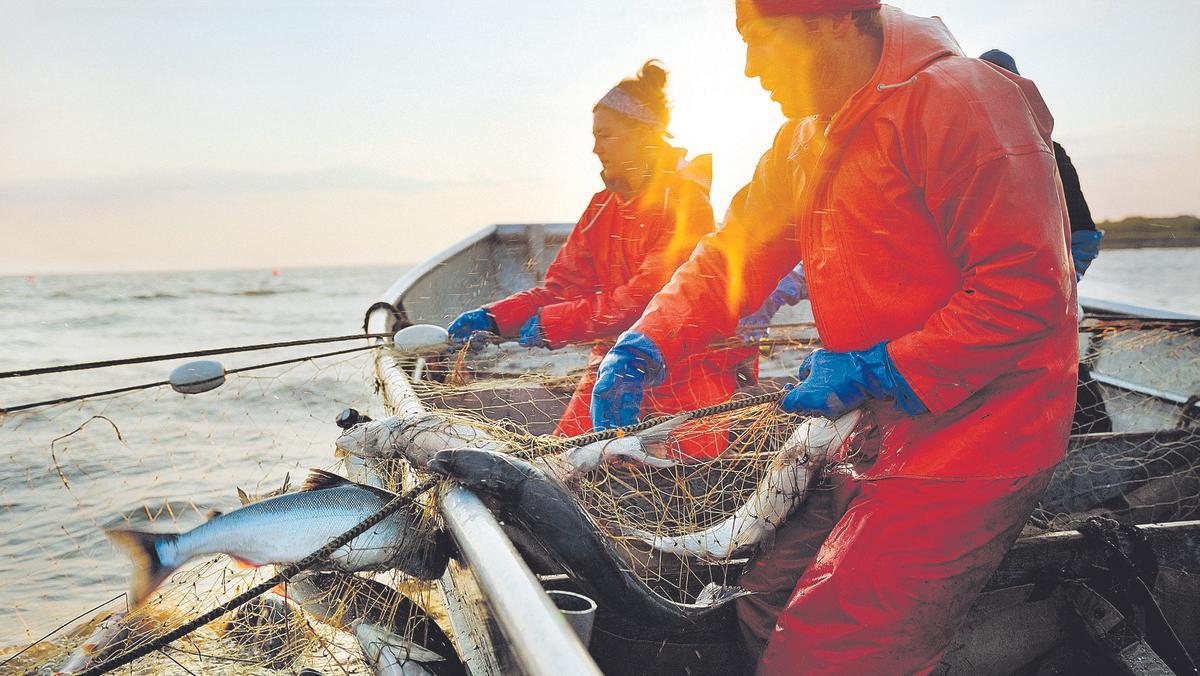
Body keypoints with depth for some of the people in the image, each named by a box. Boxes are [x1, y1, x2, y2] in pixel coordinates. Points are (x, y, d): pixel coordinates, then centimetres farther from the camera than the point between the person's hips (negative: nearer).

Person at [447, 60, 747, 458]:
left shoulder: (685, 202, -10)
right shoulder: (603, 206, 13)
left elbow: (647, 296, -20)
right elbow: (563, 287, 9)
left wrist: (553, 323, -19)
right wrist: (494, 319, -5)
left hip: (684, 367, -6)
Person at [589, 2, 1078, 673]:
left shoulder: (958, 98, -16)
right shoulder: (807, 136, 13)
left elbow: (1026, 294, -21)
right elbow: (734, 254, 12)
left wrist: (875, 371, -20)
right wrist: (646, 347, -3)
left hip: (970, 435, -8)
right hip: (880, 430, 9)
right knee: (765, 607, 11)